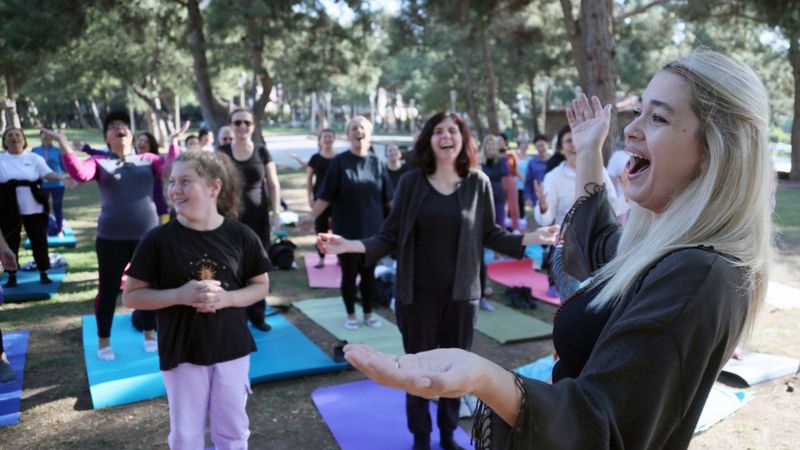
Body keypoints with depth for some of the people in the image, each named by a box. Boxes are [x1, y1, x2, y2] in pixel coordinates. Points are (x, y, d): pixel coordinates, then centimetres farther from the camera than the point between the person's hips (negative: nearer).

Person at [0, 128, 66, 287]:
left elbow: (47, 174, -7)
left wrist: (63, 177, -24)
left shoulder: (34, 158, 5)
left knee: (39, 241, 4)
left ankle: (43, 274, 17)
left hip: (33, 208, 0)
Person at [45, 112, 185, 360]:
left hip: (147, 235, 1)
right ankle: (104, 340, 23)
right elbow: (79, 173, -16)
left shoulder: (148, 159, 7)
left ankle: (150, 334, 30)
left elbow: (169, 169, -11)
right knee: (109, 289, 7)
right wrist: (63, 143, -21)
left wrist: (174, 141, -16)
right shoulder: (99, 161, 4)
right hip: (111, 238, -1)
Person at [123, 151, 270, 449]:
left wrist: (227, 298, -17)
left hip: (232, 348, 1)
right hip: (182, 353, -1)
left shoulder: (241, 236, -8)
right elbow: (131, 296, -5)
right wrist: (179, 295, -21)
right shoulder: (158, 240, -11)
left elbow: (261, 286, 2)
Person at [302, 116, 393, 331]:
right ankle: (350, 315, 23)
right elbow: (326, 195, -6)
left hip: (372, 229, 2)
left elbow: (389, 198, 6)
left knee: (368, 273, 11)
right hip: (346, 229, -2)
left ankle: (368, 313, 27)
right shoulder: (339, 161, -5)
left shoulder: (377, 163, 2)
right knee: (349, 273, 7)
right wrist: (312, 216, -15)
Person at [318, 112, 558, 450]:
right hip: (417, 293, -1)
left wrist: (530, 238, -6)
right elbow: (390, 237, -6)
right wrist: (352, 246, -20)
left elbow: (490, 235, 3)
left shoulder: (478, 183, -3)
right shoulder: (411, 182, -7)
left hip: (461, 292, 1)